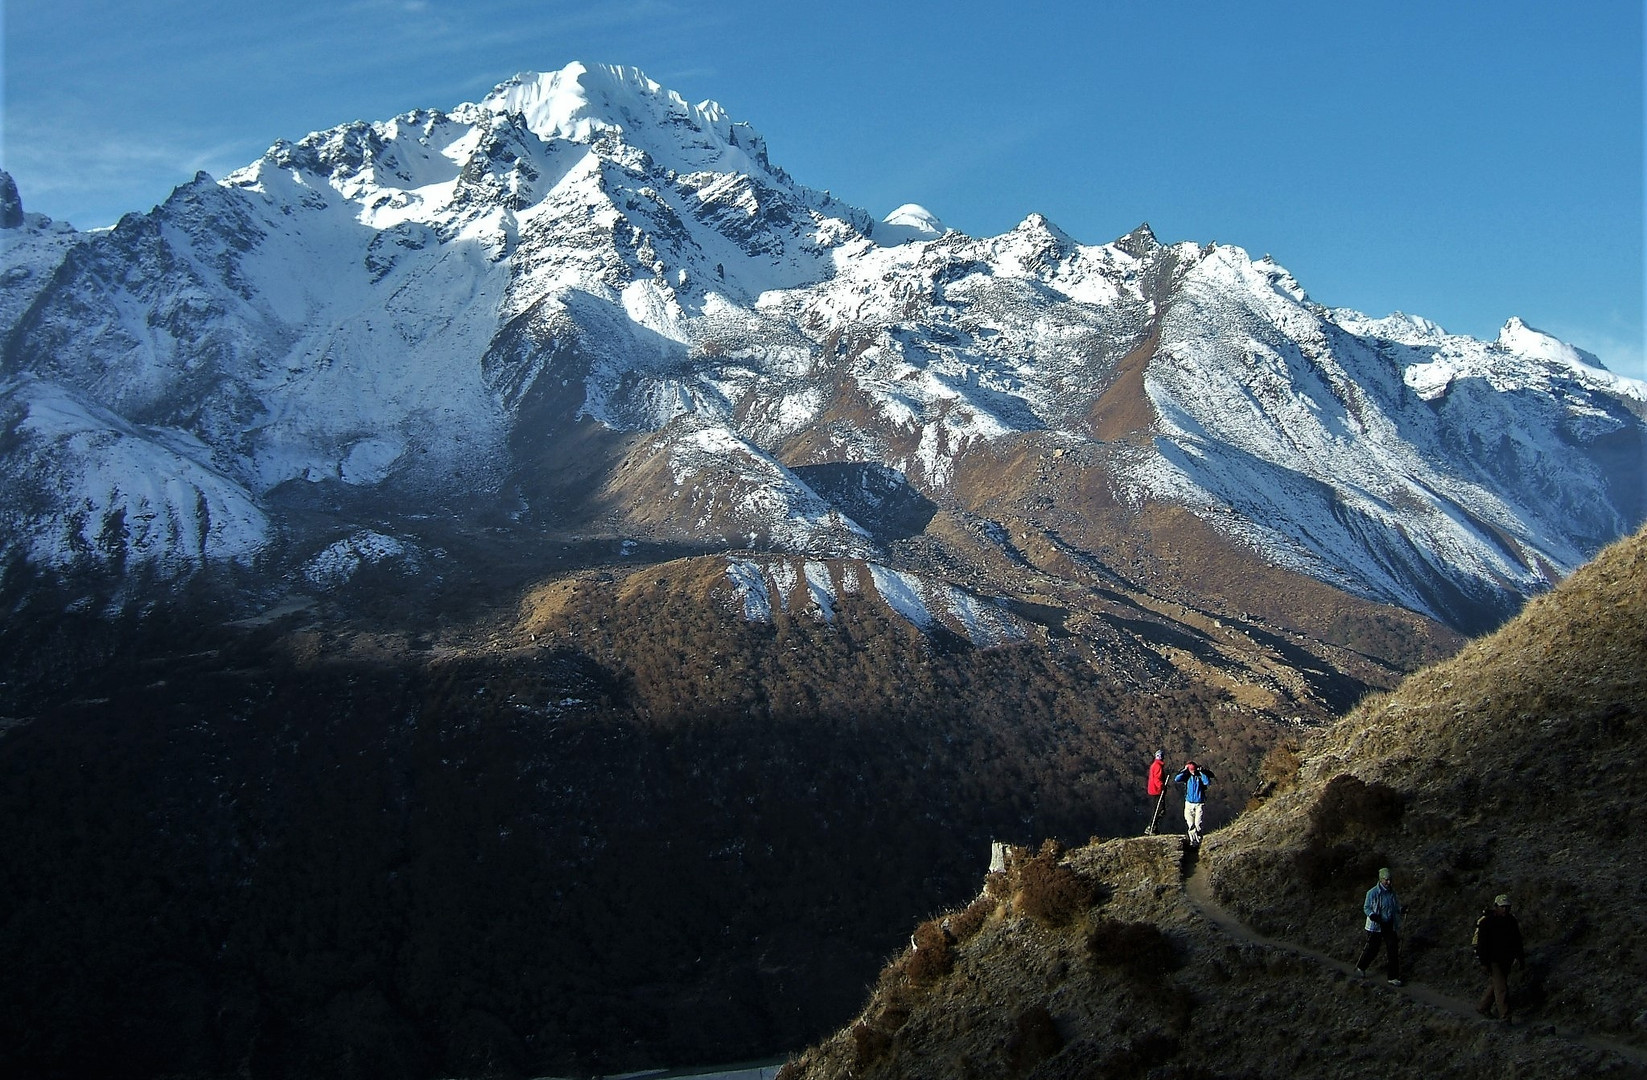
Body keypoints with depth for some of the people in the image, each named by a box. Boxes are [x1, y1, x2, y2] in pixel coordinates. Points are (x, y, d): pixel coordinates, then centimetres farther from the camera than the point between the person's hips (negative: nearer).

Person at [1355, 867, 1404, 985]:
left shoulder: (1392, 892, 4)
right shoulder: (1372, 893, -13)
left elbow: (1396, 906, 17)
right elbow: (1366, 908, -7)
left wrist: (1401, 909, -5)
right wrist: (1373, 916, -26)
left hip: (1390, 926, 5)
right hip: (1375, 927, -5)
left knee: (1393, 951, 1)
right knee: (1372, 949, 3)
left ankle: (1393, 978, 9)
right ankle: (1360, 967, 29)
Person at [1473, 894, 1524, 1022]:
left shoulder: (1511, 921, 6)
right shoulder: (1486, 922, -15)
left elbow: (1517, 941, 16)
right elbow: (1482, 944, -16)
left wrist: (1521, 958, 16)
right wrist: (1484, 962, -19)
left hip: (1506, 960, 7)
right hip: (1493, 960, -7)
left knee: (1495, 985, 16)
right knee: (1501, 988, -10)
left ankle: (1482, 1007, 33)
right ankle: (1505, 1018, -7)